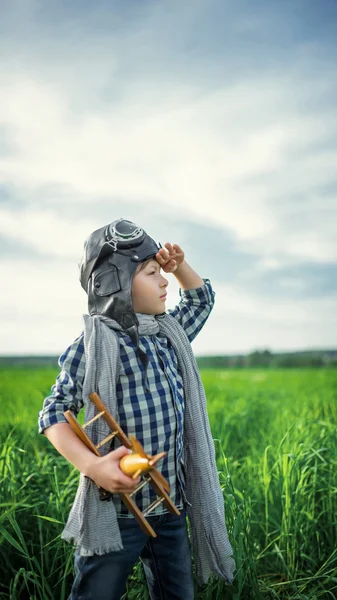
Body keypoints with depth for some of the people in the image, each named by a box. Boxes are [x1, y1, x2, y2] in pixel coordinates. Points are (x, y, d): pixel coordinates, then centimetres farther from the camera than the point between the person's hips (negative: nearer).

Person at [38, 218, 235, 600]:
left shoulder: (170, 334, 7)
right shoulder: (94, 345, -12)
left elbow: (201, 297, 25)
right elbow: (54, 414, -12)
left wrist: (179, 264, 7)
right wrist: (90, 464, -27)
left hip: (173, 507, 6)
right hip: (116, 507, -6)